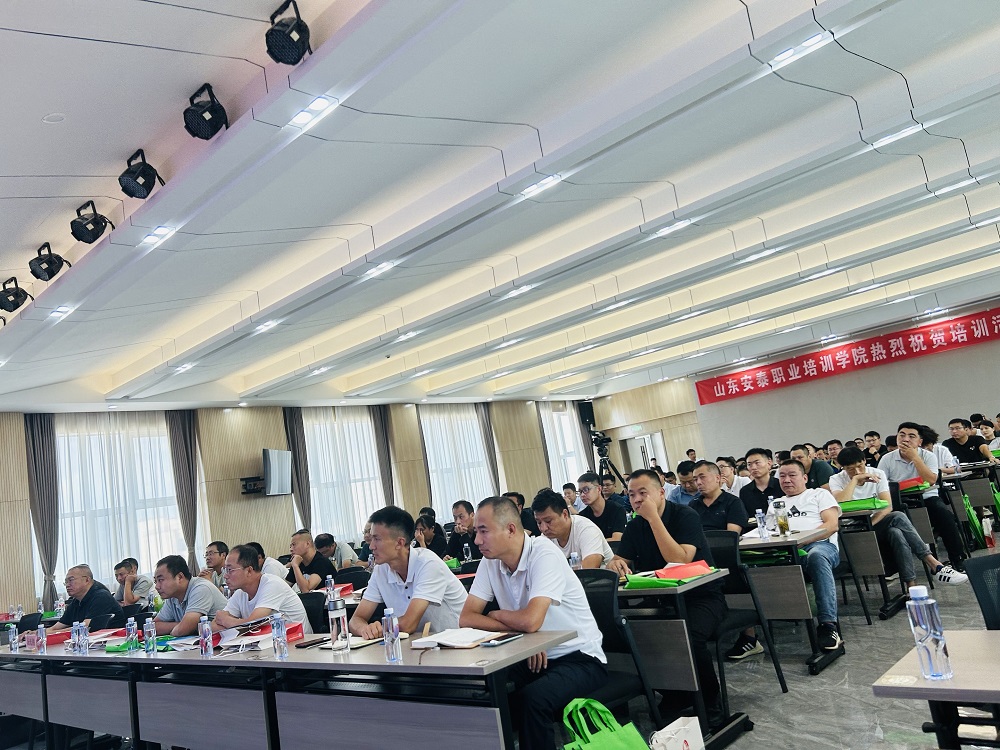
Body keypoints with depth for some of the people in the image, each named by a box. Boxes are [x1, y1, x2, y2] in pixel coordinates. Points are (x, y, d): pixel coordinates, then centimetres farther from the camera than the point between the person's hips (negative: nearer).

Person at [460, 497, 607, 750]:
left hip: (580, 658, -6)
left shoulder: (544, 554, -22)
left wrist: (496, 614, -11)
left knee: (531, 699, -31)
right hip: (532, 657, 6)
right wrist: (517, 630, -19)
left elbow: (531, 621, -32)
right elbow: (467, 618, -6)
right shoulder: (490, 561, -1)